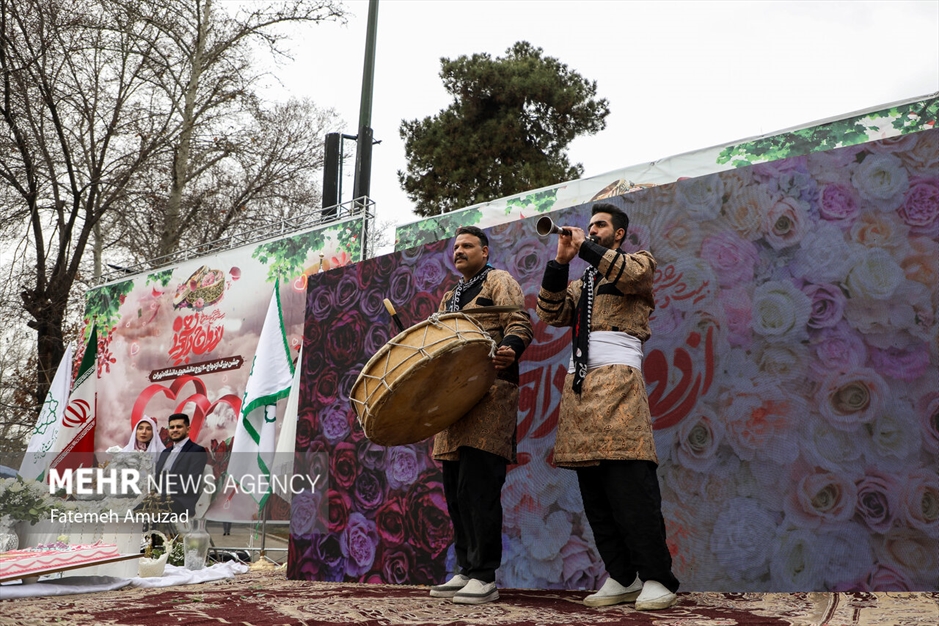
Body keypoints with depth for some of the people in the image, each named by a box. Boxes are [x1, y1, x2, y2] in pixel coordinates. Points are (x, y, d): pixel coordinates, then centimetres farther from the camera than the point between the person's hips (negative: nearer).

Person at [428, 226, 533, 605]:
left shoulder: (498, 281, 5)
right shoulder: (449, 297, 27)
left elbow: (520, 322, -8)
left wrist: (509, 350, -28)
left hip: (490, 395, -8)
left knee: (478, 487, -13)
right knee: (456, 490, 7)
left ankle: (485, 578, -8)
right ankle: (466, 571, 15)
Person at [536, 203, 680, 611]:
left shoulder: (639, 262, 13)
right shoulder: (582, 281, 28)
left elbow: (629, 274, -12)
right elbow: (552, 314, 12)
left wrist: (584, 247, -6)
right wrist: (561, 263, 4)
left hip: (617, 379, -6)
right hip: (579, 382, 7)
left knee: (630, 485, -15)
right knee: (594, 491, 2)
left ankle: (656, 580, -11)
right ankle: (621, 578, 6)